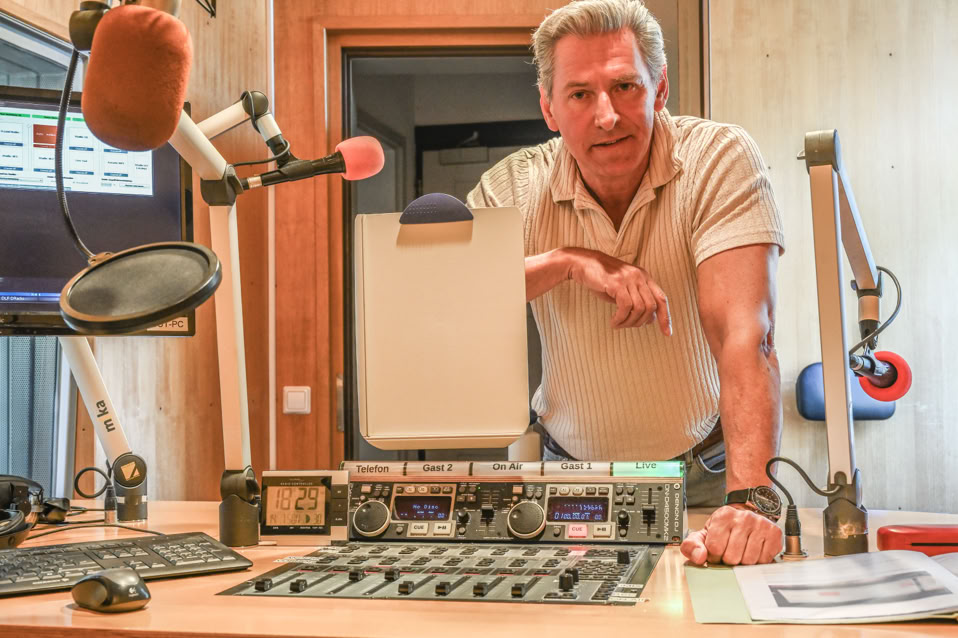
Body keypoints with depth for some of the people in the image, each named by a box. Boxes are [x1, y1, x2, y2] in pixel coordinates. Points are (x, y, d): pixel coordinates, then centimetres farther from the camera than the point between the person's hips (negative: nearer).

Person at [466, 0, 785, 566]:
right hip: (574, 471, 2)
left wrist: (751, 499, -38)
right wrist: (566, 260, -27)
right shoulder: (515, 186, -6)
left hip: (703, 478, -1)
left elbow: (744, 333, -26)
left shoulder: (719, 158, -15)